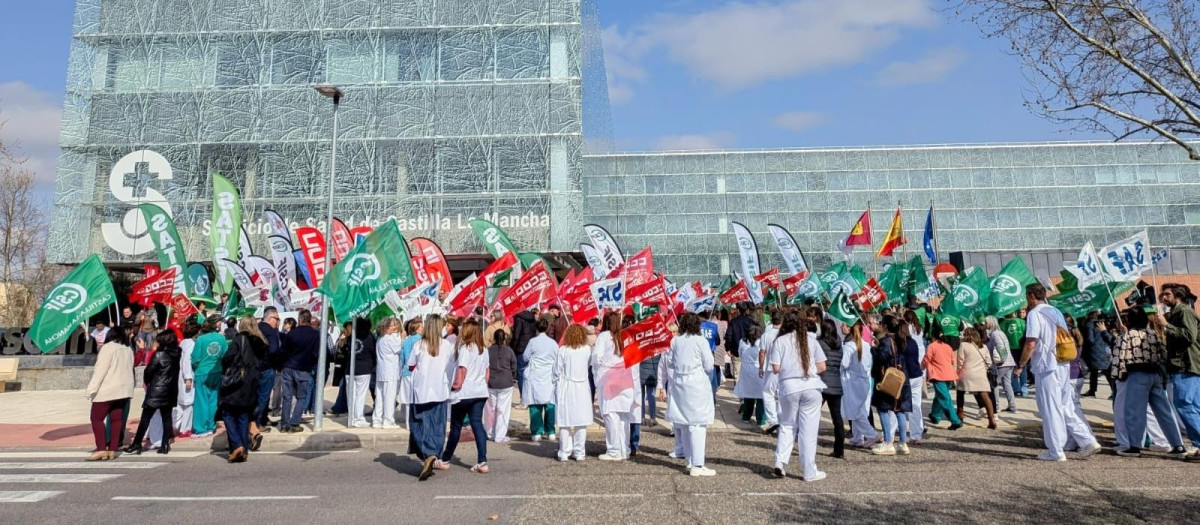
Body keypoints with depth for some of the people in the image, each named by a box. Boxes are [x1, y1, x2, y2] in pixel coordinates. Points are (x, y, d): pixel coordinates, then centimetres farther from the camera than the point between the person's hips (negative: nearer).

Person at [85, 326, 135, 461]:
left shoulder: (108, 347, -8)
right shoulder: (129, 349, 12)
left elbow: (100, 370, -14)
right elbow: (129, 369, 11)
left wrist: (91, 389, -13)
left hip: (108, 389, -7)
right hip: (124, 389, 7)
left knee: (96, 418, 0)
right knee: (117, 419, 6)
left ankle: (101, 450, -7)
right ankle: (112, 450, 6)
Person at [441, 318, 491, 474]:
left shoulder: (465, 347, -12)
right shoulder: (484, 349, 10)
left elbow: (462, 369, -16)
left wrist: (457, 384, -3)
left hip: (464, 393, -6)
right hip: (480, 392, 6)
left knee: (456, 427, 8)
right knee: (477, 424, 2)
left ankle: (445, 459, 24)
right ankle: (482, 462, -9)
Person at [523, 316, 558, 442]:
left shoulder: (532, 342, -5)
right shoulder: (553, 343, 1)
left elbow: (526, 358, 2)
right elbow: (557, 359, 6)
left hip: (534, 377, -2)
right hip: (549, 378, 2)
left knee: (535, 405, 1)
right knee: (550, 404, 8)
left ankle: (537, 432, 0)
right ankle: (550, 431, 12)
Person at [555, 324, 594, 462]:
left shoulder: (562, 350, -8)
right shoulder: (587, 349, -4)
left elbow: (557, 372, -3)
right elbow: (590, 364, 8)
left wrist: (557, 385, 9)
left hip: (566, 388, -1)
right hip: (582, 388, 1)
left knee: (565, 422, 5)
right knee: (581, 422, 8)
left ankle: (564, 453, 8)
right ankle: (580, 453, 12)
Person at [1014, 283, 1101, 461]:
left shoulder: (1034, 314, -11)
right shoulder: (1056, 312, 14)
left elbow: (1031, 344, -18)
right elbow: (1065, 339, 19)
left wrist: (1020, 365, -8)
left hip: (1046, 367, -8)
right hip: (1063, 366, 8)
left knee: (1050, 410, -2)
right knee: (1066, 408, 15)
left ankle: (1055, 451, 3)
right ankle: (1088, 441, 10)